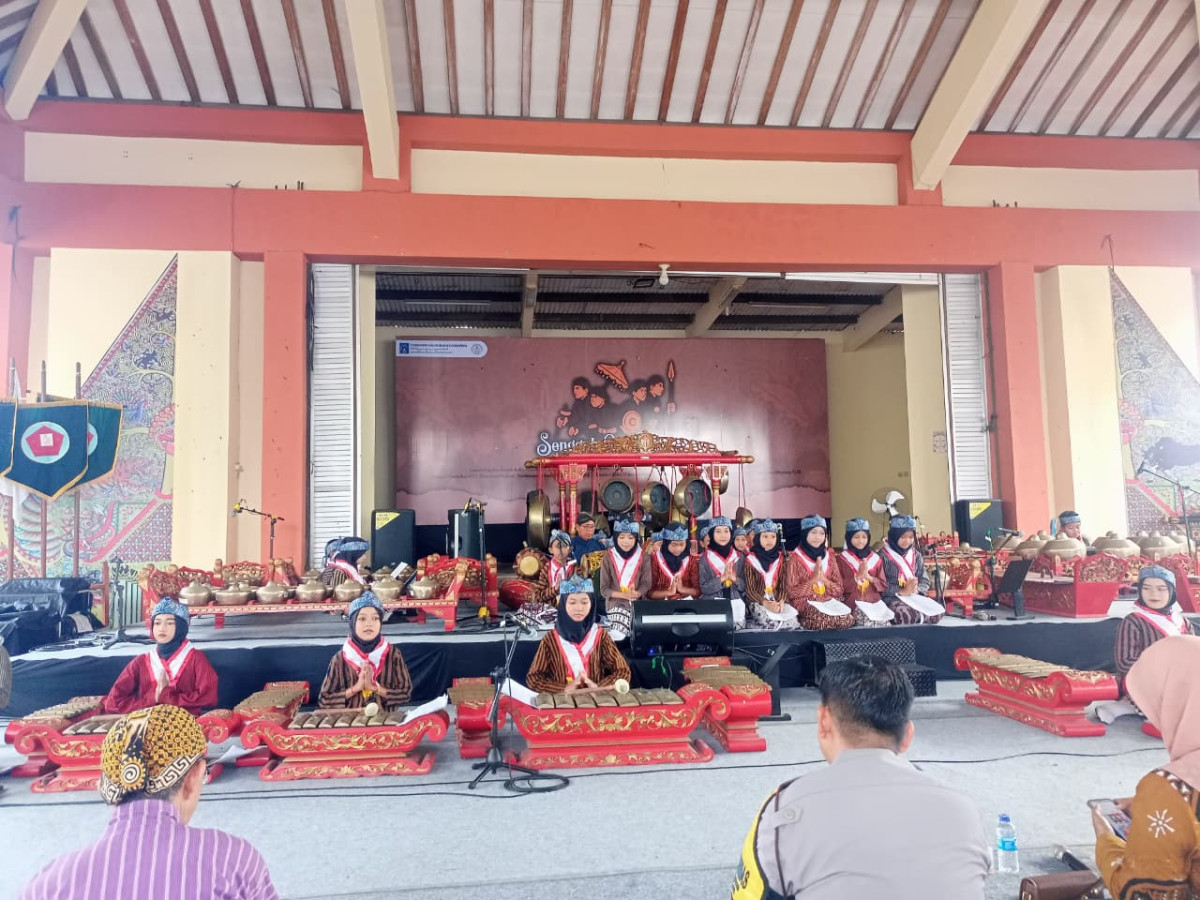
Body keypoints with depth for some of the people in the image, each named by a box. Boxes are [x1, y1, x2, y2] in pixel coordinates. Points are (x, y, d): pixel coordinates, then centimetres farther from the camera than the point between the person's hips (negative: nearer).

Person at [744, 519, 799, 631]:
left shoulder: (781, 559, 10)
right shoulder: (750, 560, -1)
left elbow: (784, 585, 5)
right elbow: (750, 590, -5)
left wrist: (781, 601, -16)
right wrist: (766, 604, -21)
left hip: (777, 601, 3)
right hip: (758, 601, -3)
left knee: (793, 619, -26)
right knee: (769, 620, -35)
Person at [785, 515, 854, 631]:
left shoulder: (829, 557, 11)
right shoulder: (795, 558, -3)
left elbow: (839, 590, 9)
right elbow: (792, 593, -7)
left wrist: (823, 578, -9)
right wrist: (813, 579, -14)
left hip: (828, 601, 5)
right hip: (804, 602, -5)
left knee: (848, 619, -26)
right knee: (823, 620, -35)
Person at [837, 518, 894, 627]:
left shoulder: (875, 558, 13)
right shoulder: (842, 559, 4)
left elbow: (883, 585, 11)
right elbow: (839, 586, -2)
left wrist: (869, 577, -6)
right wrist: (858, 576, -12)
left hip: (874, 601, 3)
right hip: (852, 603, -3)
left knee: (885, 622, -25)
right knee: (870, 622, -31)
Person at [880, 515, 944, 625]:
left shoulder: (916, 555, 12)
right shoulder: (883, 556, -7)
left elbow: (925, 581, 10)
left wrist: (916, 589, -12)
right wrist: (902, 591, -21)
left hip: (915, 596, 6)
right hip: (892, 598, -5)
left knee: (938, 612, -20)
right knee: (906, 615, -37)